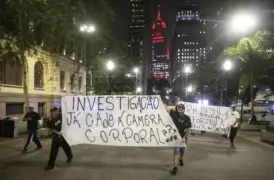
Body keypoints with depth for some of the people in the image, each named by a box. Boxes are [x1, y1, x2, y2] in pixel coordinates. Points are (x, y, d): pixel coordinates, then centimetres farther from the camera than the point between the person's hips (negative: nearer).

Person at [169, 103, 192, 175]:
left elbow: (188, 129, -11)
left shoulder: (187, 118, -13)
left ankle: (180, 159, 50)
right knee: (176, 150, -10)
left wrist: (184, 137, -18)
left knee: (182, 150, 19)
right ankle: (175, 167, -7)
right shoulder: (174, 114, -13)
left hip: (183, 137, 2)